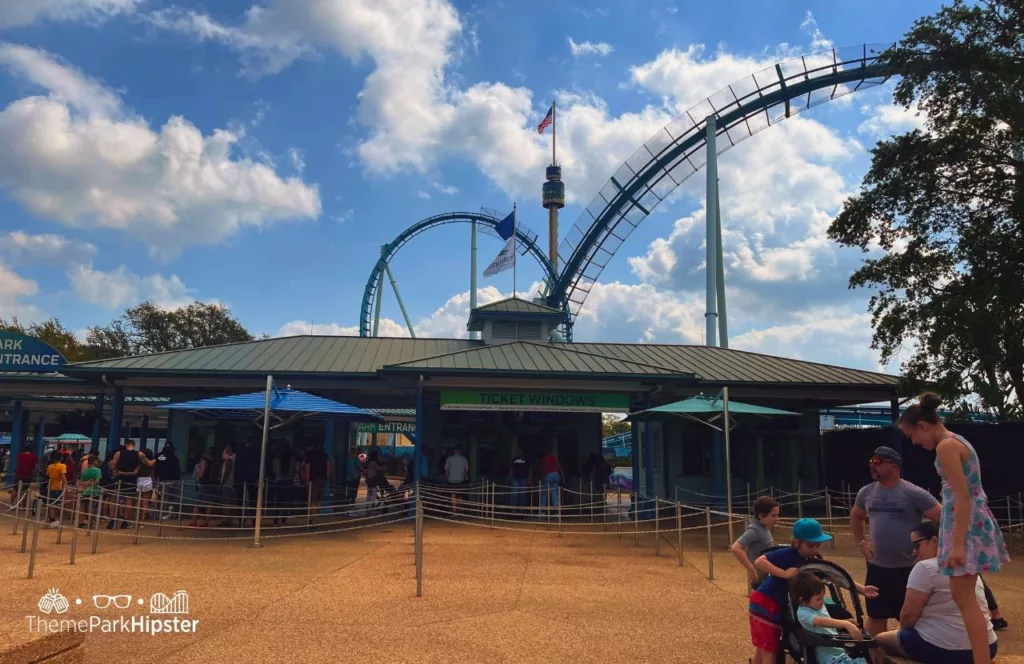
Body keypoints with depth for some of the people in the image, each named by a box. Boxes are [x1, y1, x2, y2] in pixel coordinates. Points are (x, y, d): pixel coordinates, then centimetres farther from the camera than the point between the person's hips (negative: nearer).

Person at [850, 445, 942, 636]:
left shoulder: (914, 493, -13)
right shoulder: (866, 493, 4)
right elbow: (855, 517, 23)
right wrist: (861, 542, 13)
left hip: (908, 568, -5)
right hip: (877, 567, 5)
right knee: (875, 616, 14)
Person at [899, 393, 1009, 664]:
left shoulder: (946, 446, -15)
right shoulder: (957, 440, 15)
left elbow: (963, 497, -21)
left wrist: (958, 543, -22)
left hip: (966, 525, -10)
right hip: (974, 522, 10)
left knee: (964, 599, -5)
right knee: (962, 596, 14)